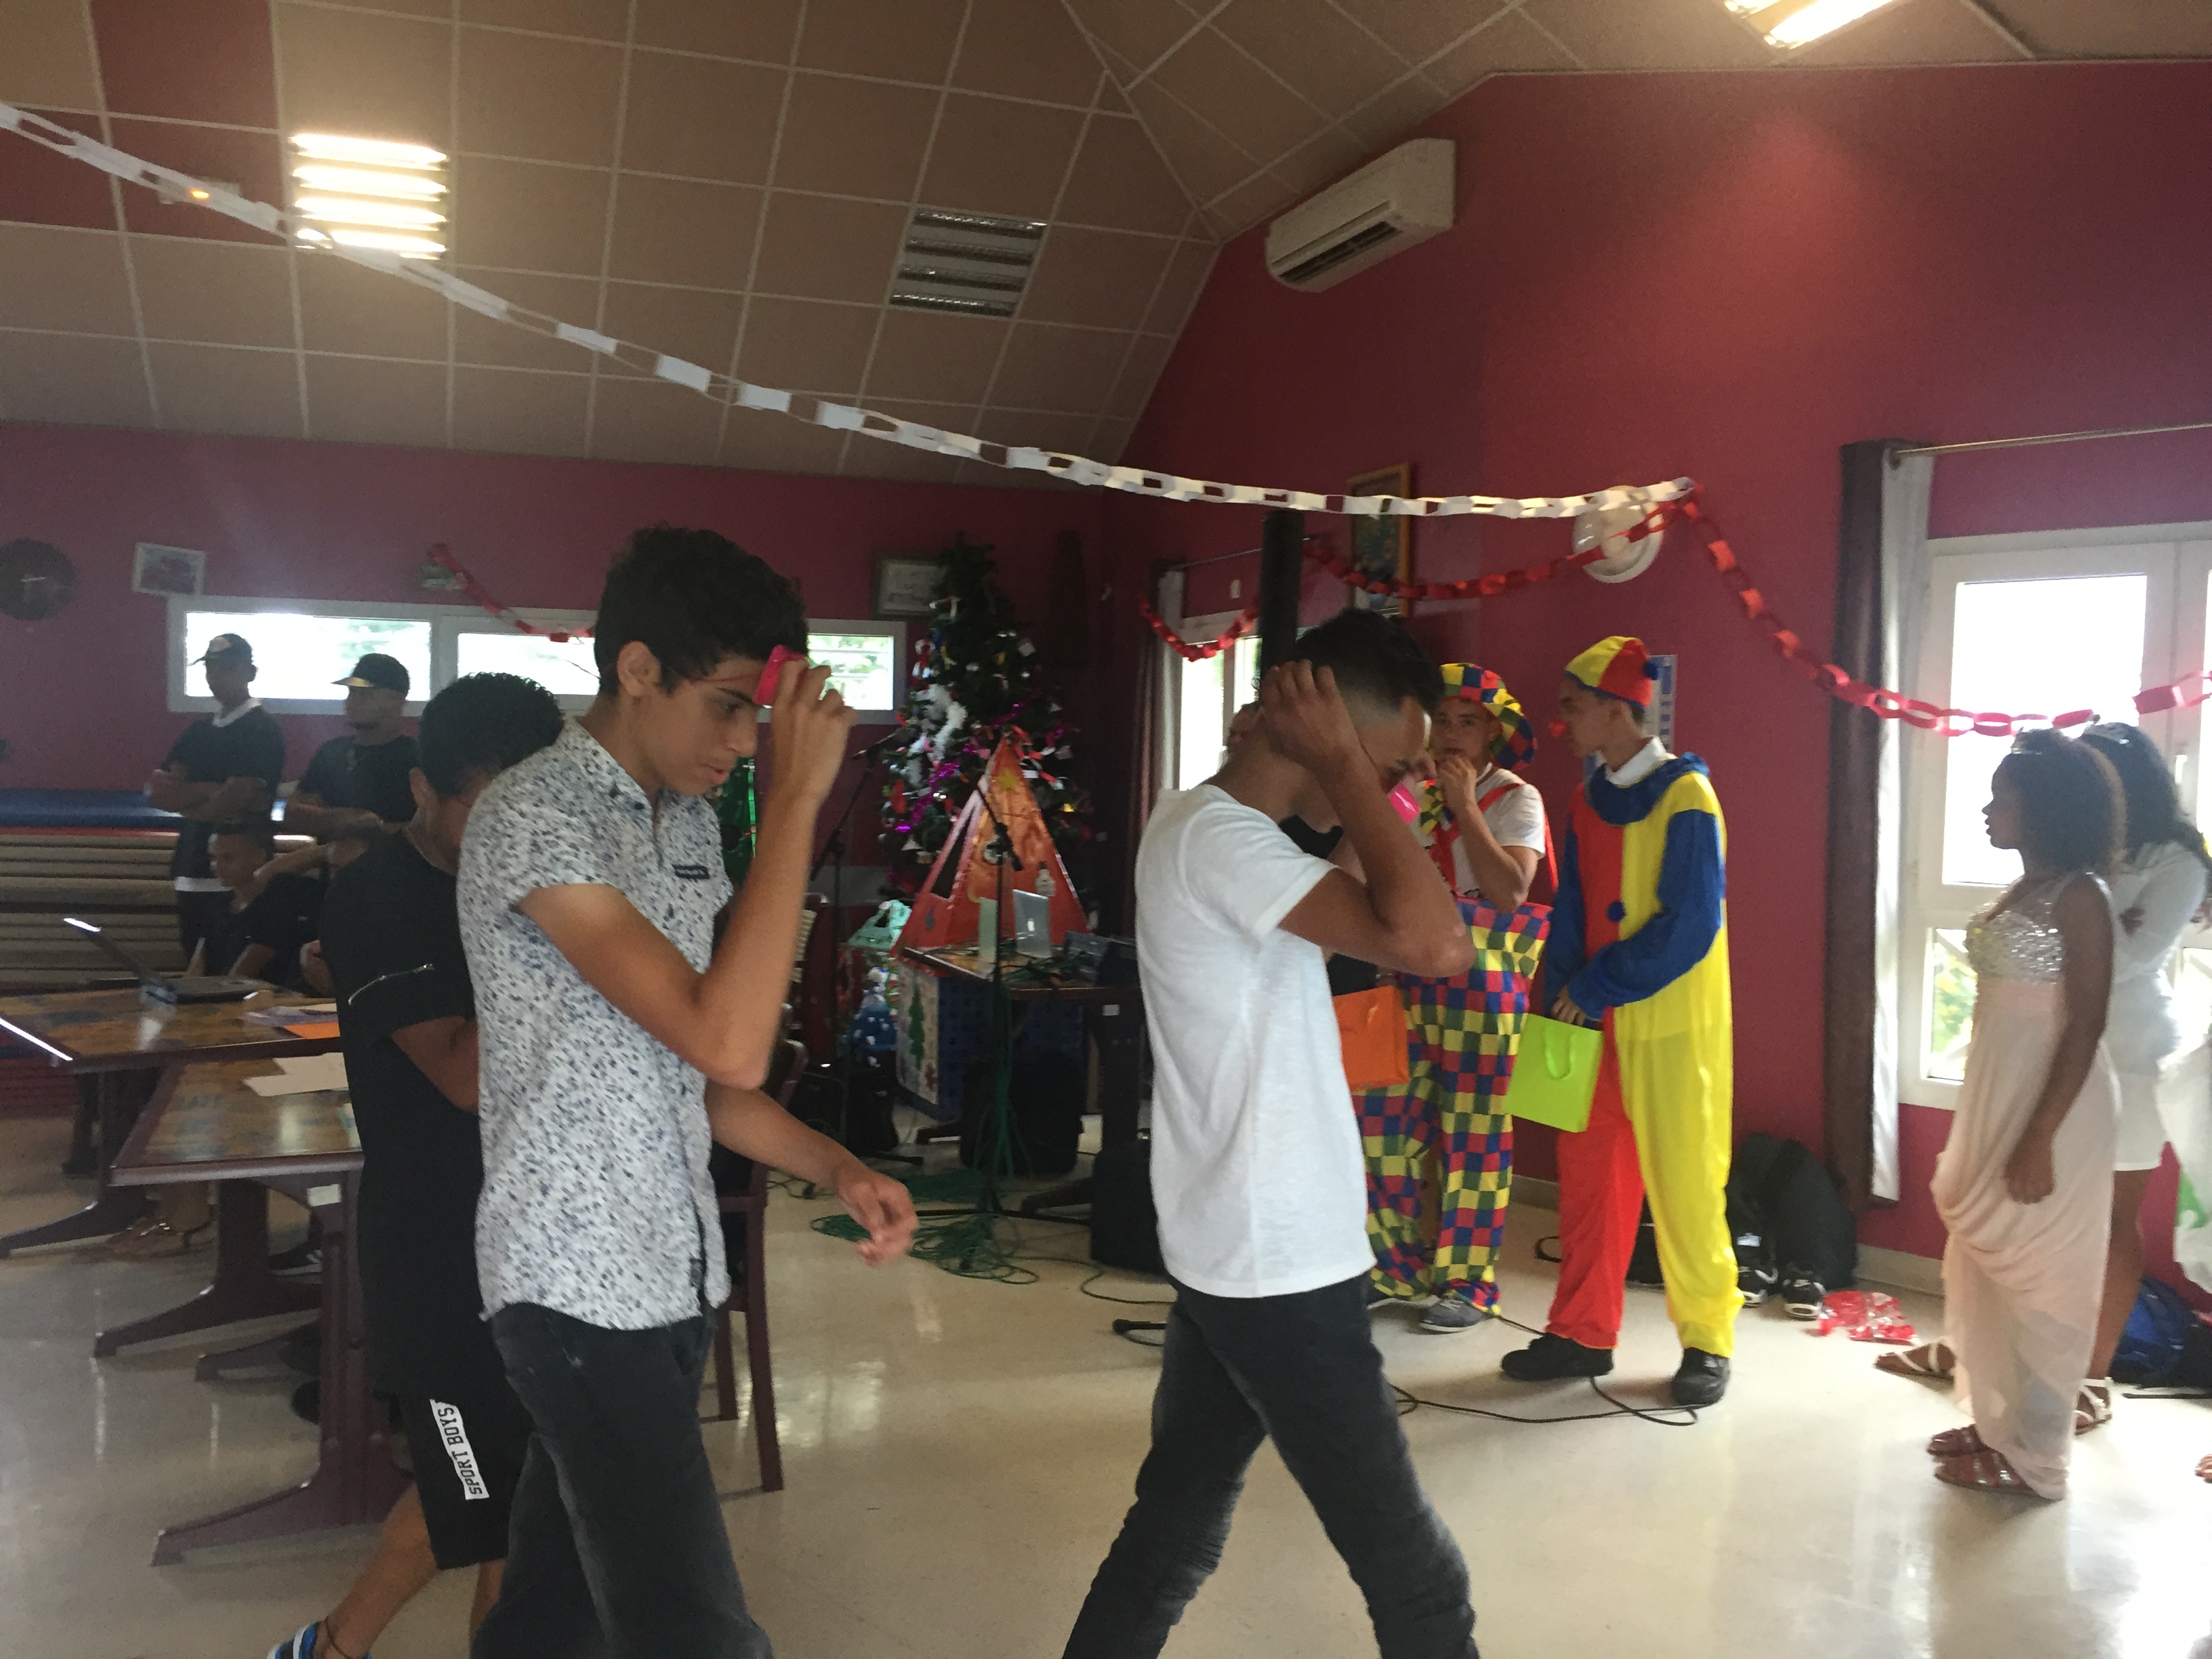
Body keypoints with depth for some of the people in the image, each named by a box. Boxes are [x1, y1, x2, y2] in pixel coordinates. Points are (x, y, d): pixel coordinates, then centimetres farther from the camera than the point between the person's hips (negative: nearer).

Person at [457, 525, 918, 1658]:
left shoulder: (690, 824, 9)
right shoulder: (532, 819, -17)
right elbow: (728, 1043, -28)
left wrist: (838, 1171, 2)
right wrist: (796, 799, -24)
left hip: (674, 1276, 8)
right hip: (578, 1287, -8)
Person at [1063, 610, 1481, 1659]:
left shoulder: (1205, 824, 9)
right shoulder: (1220, 842, -22)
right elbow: (1434, 945, -33)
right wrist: (1340, 767, -22)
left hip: (1234, 1256, 10)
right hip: (1281, 1271, -10)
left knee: (1174, 1528, 21)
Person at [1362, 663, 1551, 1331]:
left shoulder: (1516, 799, 0)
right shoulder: (1416, 796, 13)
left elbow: (1509, 891, -14)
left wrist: (1464, 806, -11)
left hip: (1480, 986, -5)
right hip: (1411, 982, 5)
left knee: (1471, 1133, 0)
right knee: (1389, 1121, 6)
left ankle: (1470, 1283, 12)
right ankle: (1402, 1267, 22)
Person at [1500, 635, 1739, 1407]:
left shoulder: (1685, 798, -12)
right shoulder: (1590, 800, 9)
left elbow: (1690, 927, -18)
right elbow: (1571, 913, 9)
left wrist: (1595, 987, -15)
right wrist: (1564, 997, -4)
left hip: (1673, 1025, -7)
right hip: (1595, 1021, 7)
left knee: (1684, 1185, 1)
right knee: (1588, 1176, 10)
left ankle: (1707, 1341, 17)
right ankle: (1583, 1333, 22)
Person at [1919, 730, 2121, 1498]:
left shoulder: (2079, 896, -15)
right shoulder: (2019, 892, 10)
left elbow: (2084, 1028, -19)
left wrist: (2040, 1139, -22)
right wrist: (1980, 1124, 18)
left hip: (2052, 1105, -9)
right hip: (1995, 1096, 9)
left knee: (2035, 1277, 1)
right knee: (1988, 1267, 15)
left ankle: (2032, 1457, 13)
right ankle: (1998, 1423, 28)